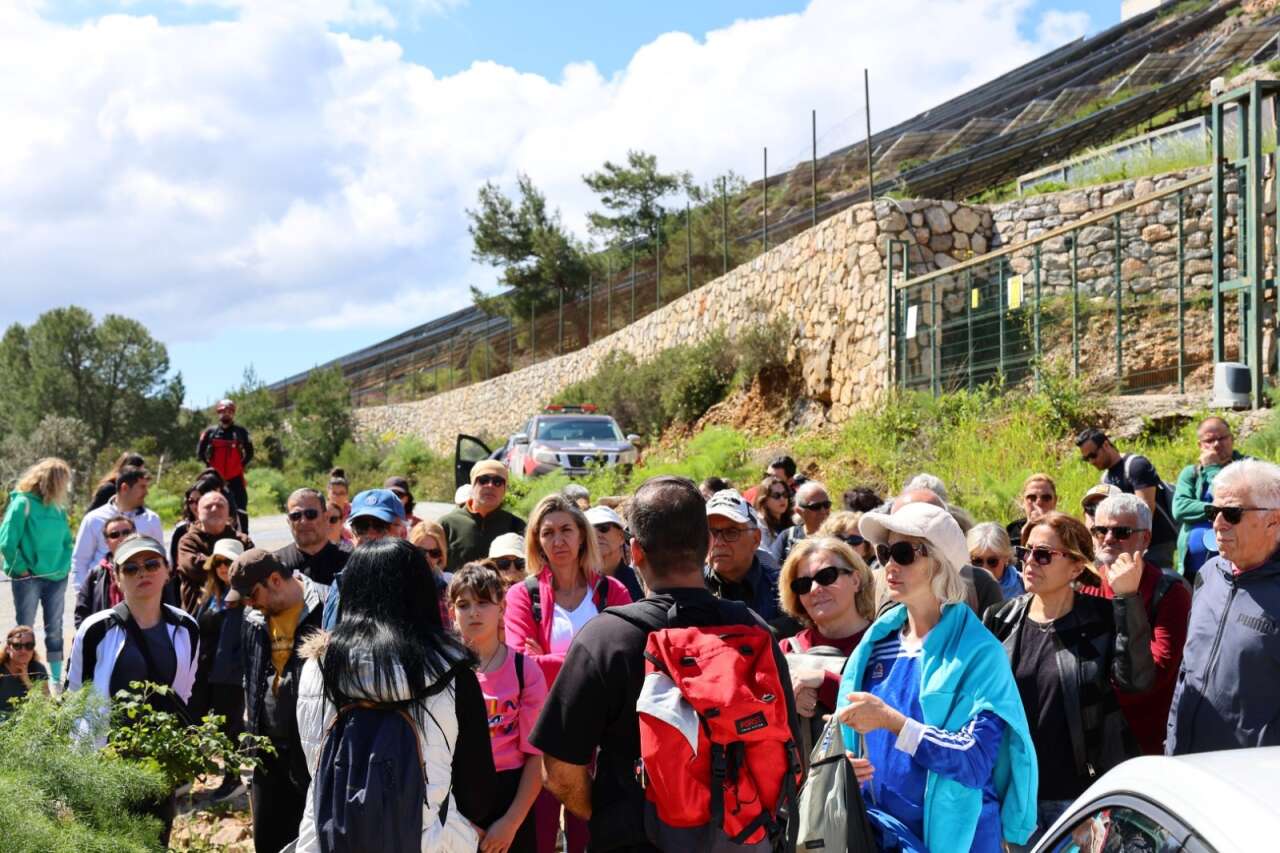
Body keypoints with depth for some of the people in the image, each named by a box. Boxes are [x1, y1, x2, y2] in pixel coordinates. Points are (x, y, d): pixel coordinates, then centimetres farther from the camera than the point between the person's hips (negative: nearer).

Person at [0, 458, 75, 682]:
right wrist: (21, 569, -11)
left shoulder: (58, 508, 7)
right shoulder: (22, 503, -11)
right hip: (28, 579, -5)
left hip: (56, 578, 5)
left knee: (55, 630, 10)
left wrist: (65, 566, 3)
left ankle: (56, 680, 17)